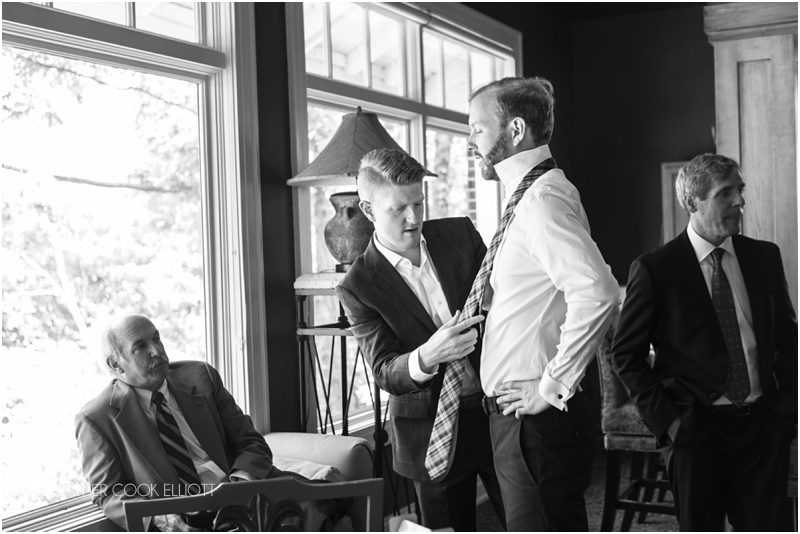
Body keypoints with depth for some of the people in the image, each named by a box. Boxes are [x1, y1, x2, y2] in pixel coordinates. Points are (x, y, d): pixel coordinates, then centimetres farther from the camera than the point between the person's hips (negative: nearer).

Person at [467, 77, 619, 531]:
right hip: (519, 412, 10)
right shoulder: (529, 196, 13)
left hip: (539, 420, -10)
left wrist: (553, 387, -23)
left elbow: (597, 292, -32)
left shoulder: (543, 199, -17)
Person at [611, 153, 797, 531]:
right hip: (696, 429, -3)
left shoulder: (765, 257, 7)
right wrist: (665, 419, -7)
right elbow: (626, 355, -2)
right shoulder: (655, 269, -6)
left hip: (764, 426, 4)